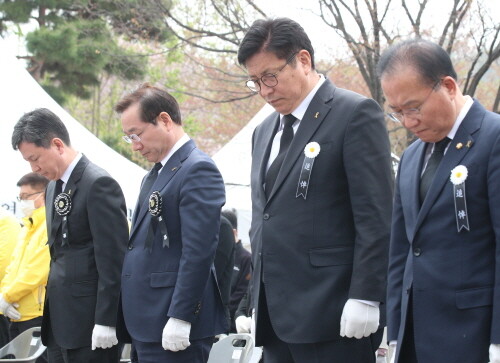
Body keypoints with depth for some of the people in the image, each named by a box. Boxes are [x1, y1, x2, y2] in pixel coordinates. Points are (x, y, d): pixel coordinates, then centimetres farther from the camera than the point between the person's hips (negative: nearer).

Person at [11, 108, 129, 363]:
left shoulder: (98, 184, -13)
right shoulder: (53, 187, 15)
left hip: (89, 322, -8)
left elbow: (112, 258, -16)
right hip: (59, 320, 8)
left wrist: (105, 321, -17)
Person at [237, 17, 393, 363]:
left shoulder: (355, 114, -5)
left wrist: (365, 297, -16)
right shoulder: (264, 132, 19)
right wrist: (255, 304, 17)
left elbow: (376, 215, -10)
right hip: (276, 319, 7)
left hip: (331, 315, -7)